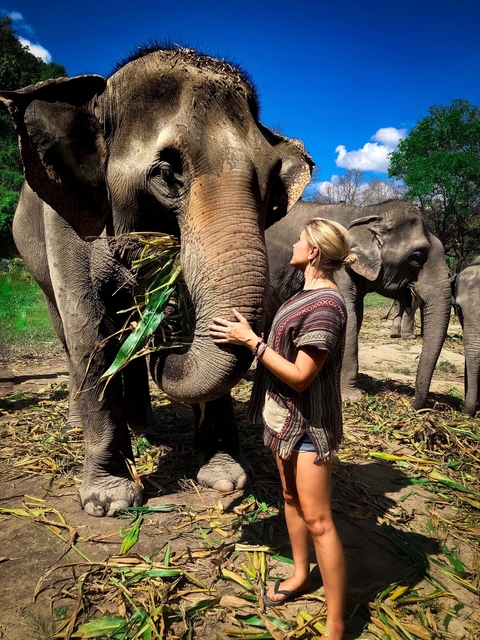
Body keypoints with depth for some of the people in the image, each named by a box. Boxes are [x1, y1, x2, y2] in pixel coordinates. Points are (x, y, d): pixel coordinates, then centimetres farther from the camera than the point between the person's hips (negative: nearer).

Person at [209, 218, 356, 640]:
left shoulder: (326, 304, -24)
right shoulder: (307, 295, 6)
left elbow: (300, 376, -25)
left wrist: (251, 341, -19)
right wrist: (246, 335, 4)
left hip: (309, 422, -10)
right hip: (285, 416, 10)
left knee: (318, 520, -1)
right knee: (291, 497, 22)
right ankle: (301, 574, 44)